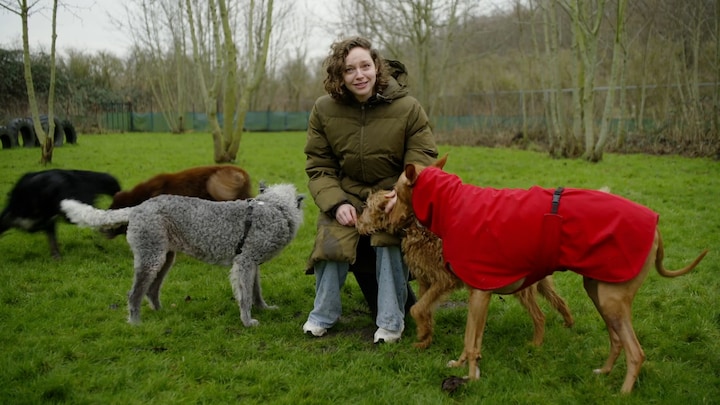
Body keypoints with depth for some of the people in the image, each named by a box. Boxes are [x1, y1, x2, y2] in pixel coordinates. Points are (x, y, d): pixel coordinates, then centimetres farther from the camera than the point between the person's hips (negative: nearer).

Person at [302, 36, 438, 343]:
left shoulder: (408, 109, -12)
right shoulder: (324, 110, -7)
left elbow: (421, 166, -10)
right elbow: (318, 167, -1)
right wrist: (337, 203, -17)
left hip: (392, 195, -2)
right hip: (346, 194, 2)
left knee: (390, 243, -26)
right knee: (331, 242, -20)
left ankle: (391, 321, -4)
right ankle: (323, 315, 6)